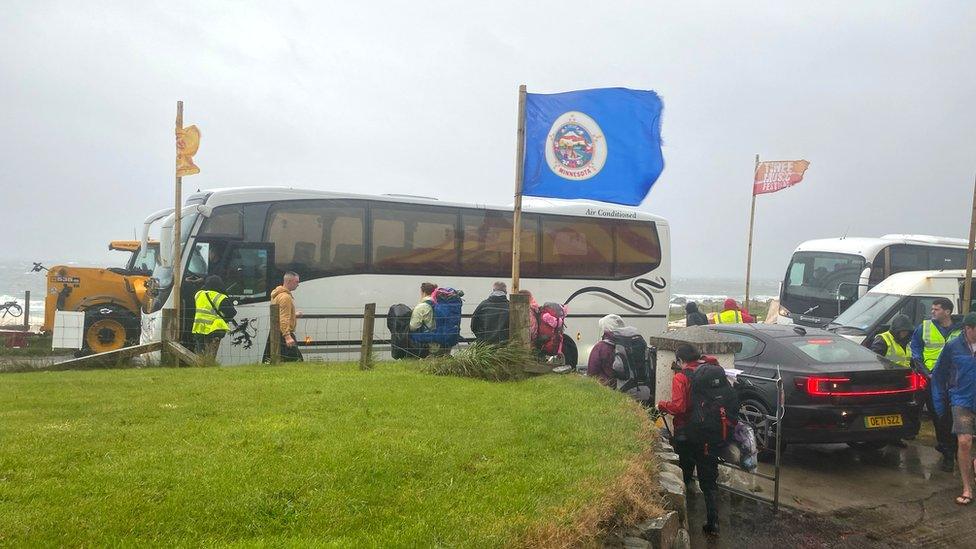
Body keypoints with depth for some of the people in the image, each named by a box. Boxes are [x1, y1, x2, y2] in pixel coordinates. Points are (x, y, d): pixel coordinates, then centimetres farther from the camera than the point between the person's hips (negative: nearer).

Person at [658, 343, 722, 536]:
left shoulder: (681, 378, -14)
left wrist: (662, 405, -6)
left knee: (684, 477, 14)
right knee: (709, 482, 12)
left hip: (686, 436, -4)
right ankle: (713, 523, 9)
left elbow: (678, 407, -23)